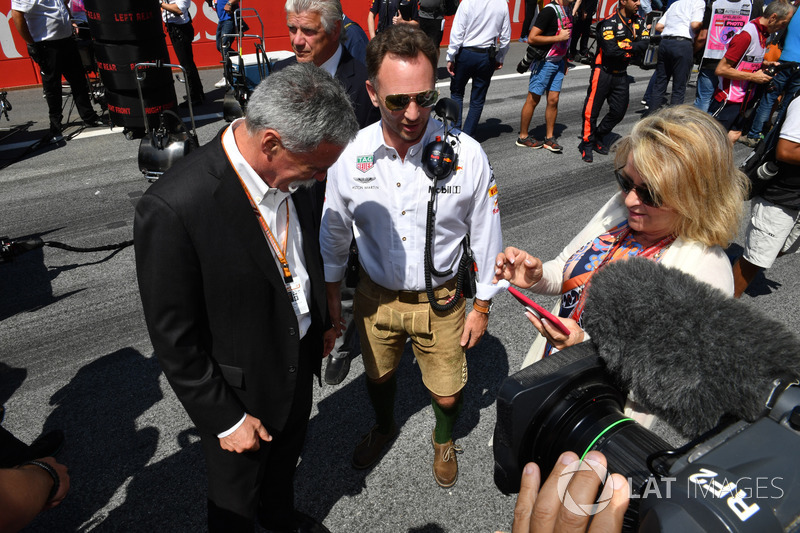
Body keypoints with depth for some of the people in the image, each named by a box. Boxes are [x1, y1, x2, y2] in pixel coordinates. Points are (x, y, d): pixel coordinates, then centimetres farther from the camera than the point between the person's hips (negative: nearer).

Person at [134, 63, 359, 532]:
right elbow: (174, 339, -23)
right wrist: (226, 419, -15)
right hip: (240, 388, -6)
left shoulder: (287, 171, -12)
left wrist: (323, 320, 13)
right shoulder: (173, 209, -33)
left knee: (287, 456, 33)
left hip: (300, 359, 7)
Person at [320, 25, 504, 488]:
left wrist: (481, 308, -1)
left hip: (441, 301, -1)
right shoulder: (351, 154, -16)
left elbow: (486, 236, -8)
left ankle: (445, 439, 53)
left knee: (447, 394, 15)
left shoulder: (467, 155, -20)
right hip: (376, 295, 2)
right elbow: (335, 230, 1)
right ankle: (384, 426, 62)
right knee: (378, 375, 26)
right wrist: (331, 293, 9)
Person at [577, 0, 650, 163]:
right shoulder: (609, 22, -13)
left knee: (619, 111, 8)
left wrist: (625, 45, -16)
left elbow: (645, 44, -3)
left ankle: (599, 137, 28)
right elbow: (610, 49, -24)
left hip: (621, 74, 7)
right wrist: (632, 48, -10)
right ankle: (587, 144, 11)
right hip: (603, 72, -7)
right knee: (592, 111, -4)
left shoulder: (638, 21, 8)